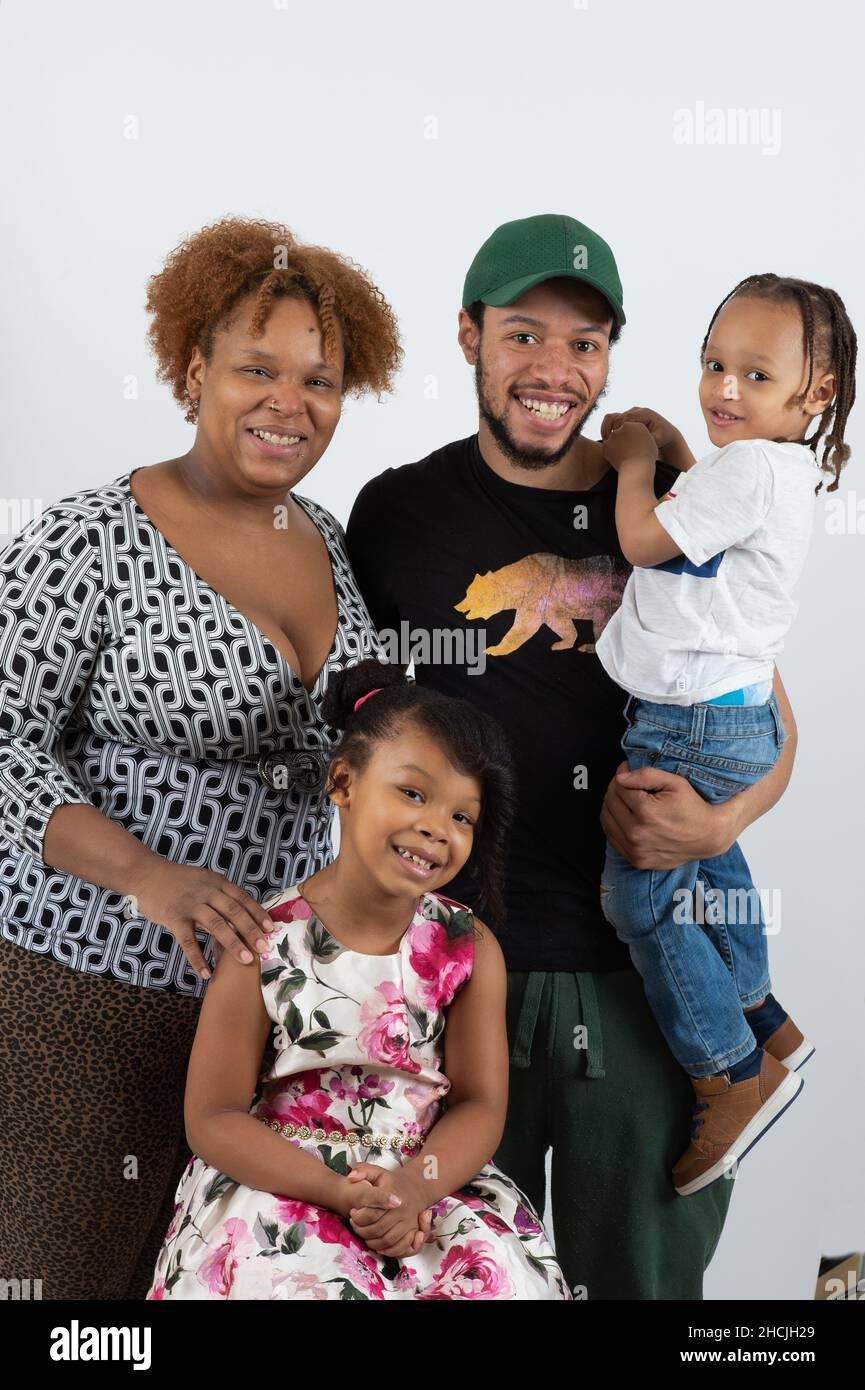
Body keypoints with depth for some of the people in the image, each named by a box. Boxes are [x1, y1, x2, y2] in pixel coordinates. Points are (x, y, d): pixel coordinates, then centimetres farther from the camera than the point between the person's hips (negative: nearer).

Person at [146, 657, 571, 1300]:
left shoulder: (470, 949, 0)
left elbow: (481, 1104, -1)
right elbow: (213, 1117, -8)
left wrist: (414, 1185, -22)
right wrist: (336, 1191, -20)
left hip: (433, 1173, 2)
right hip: (282, 1177, -2)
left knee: (500, 1272, -23)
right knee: (300, 1281, -30)